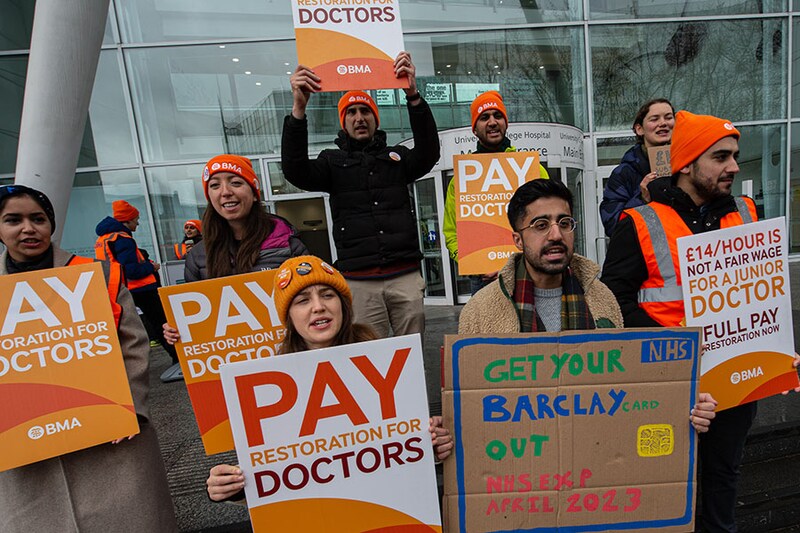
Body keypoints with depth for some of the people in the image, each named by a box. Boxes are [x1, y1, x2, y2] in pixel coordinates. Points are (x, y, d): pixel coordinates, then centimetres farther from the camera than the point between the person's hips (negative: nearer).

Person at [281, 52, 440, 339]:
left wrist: (413, 96, -18)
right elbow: (295, 170, -6)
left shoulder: (396, 156, 15)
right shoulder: (332, 161, 12)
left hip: (405, 275, 1)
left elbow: (429, 153, -4)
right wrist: (298, 108, -18)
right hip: (359, 281, -1)